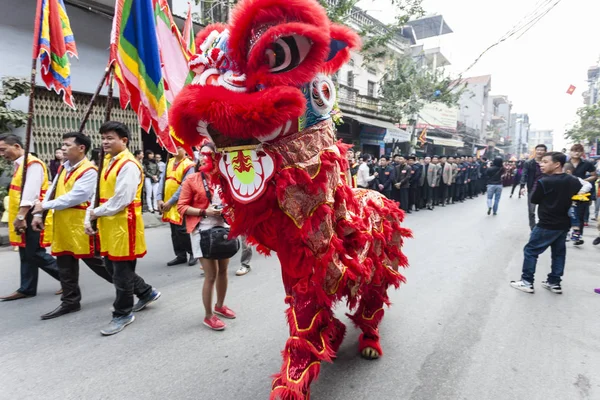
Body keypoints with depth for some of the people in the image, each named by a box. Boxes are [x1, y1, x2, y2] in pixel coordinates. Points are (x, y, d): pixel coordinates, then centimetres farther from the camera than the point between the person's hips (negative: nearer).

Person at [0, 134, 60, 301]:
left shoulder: (32, 164, -14)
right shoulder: (19, 165, 15)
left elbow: (30, 193, -22)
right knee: (27, 254, 13)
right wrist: (19, 217, 13)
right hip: (25, 217, 9)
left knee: (34, 254, -5)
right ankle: (26, 289, 20)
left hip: (32, 217, -9)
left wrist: (21, 216, -25)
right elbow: (20, 192, 17)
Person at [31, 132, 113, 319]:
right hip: (62, 224, 8)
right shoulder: (63, 168, 12)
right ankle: (70, 301, 26)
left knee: (94, 260, 3)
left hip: (81, 224, -8)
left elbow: (74, 197, -22)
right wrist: (38, 214, 5)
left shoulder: (89, 171, -15)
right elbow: (52, 191, 13)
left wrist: (45, 206, -14)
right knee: (65, 265, 14)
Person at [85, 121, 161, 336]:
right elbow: (98, 193, 13)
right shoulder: (106, 162, 13)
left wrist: (97, 213, -9)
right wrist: (89, 218, 3)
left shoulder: (128, 165, -17)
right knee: (112, 266, 18)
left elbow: (121, 200, -22)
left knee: (121, 271, 3)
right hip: (108, 224, 10)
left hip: (124, 225, -10)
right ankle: (147, 292, 35)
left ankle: (122, 314, 20)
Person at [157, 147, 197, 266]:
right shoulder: (169, 162, 11)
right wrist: (159, 199, -4)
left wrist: (170, 202, -17)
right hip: (167, 203, 7)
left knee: (182, 230, -5)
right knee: (174, 231, 12)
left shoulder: (189, 165, -10)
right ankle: (180, 255, 23)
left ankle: (193, 253, 12)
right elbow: (162, 180, 7)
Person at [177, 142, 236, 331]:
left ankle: (220, 305, 37)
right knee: (211, 275, -4)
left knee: (223, 270, 15)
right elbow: (182, 207, -7)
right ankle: (208, 316, 15)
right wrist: (204, 212, -19)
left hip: (223, 227, 5)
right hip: (203, 231, -4)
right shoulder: (191, 180, -5)